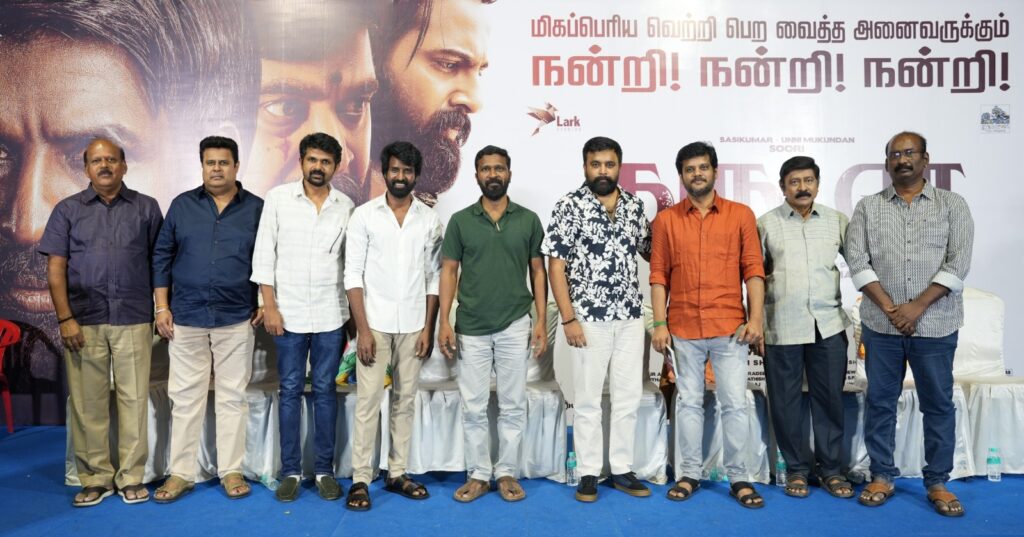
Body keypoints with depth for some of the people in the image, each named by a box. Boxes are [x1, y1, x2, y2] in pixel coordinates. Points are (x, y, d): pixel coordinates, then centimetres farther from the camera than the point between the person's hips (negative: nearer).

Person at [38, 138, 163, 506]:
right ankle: (95, 478, 16)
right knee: (87, 401, 4)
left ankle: (131, 478, 13)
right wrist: (65, 318, -4)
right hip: (84, 321, 1)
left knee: (134, 399, 2)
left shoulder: (146, 208, 8)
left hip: (133, 320, 0)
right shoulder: (68, 210, 9)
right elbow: (55, 267, 4)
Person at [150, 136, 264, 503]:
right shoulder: (182, 205, 5)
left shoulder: (256, 209, 2)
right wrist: (161, 307, 1)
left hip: (236, 320, -1)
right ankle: (181, 473, 18)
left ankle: (231, 471, 16)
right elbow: (162, 256, 6)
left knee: (232, 397, 6)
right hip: (186, 318, 1)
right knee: (185, 397, 7)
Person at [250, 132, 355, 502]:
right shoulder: (278, 198, -1)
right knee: (290, 391, 7)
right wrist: (269, 306, -7)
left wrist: (353, 312, 3)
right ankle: (290, 470, 18)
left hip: (330, 316, 1)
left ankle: (324, 469, 18)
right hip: (289, 313, -1)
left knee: (325, 391, 8)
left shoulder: (346, 206, 3)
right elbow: (264, 256, -1)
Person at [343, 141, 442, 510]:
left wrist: (428, 327, -1)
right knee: (368, 401, 0)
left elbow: (434, 277, 5)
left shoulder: (429, 219, 4)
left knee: (405, 400, 9)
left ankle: (397, 473, 20)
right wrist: (363, 329, -10)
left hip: (413, 325, 2)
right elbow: (353, 275, -5)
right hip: (375, 324, -2)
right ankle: (360, 479, 9)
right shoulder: (364, 215, -2)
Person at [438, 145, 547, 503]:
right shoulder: (460, 221, 2)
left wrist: (541, 320, -3)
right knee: (473, 407, 7)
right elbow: (449, 271, 2)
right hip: (471, 328, 0)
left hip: (515, 326, 0)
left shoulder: (528, 220, 2)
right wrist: (444, 322, -5)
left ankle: (507, 473, 22)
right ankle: (478, 474, 21)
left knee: (513, 406, 7)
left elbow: (538, 271, 4)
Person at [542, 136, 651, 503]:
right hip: (590, 318, -4)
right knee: (588, 400, 5)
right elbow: (556, 265, -9)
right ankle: (589, 473, 17)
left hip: (630, 317, 5)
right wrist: (568, 319, -14)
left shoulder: (634, 205, 7)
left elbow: (650, 251, 19)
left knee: (629, 397, 10)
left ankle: (622, 469, 23)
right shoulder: (570, 206, -6)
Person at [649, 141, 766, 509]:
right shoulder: (666, 220, 6)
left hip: (730, 327, 0)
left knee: (735, 404, 3)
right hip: (683, 327, 1)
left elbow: (753, 270, 2)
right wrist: (659, 323, -2)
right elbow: (659, 275, 4)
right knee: (688, 402, 9)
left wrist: (756, 318, -6)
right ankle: (689, 473, 20)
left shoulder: (741, 215, 5)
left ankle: (738, 477, 16)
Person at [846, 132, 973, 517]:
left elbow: (958, 264, -5)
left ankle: (938, 482, 20)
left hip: (935, 325, -1)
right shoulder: (868, 207, 5)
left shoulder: (952, 204, 3)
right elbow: (857, 262, -2)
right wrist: (891, 308, -11)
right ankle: (882, 476, 20)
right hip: (881, 325, 1)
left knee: (938, 403, 7)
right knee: (880, 402, 7)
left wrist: (917, 307, -13)